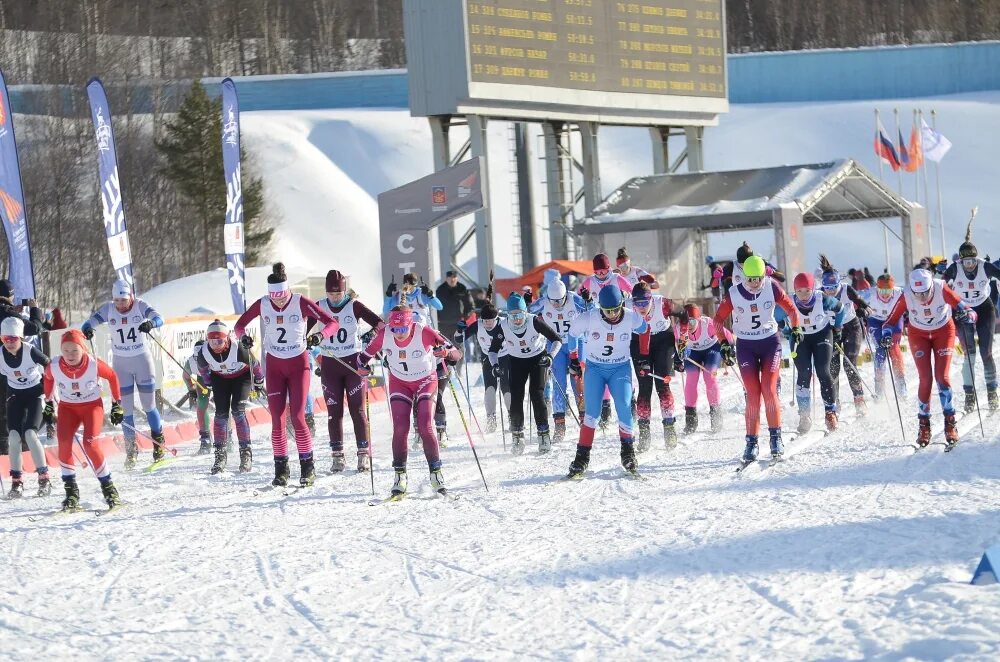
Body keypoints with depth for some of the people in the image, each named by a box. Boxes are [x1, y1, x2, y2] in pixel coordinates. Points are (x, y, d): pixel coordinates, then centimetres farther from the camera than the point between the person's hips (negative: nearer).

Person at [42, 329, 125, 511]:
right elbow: (48, 379, 7)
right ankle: (71, 491, -11)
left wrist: (117, 405, 2)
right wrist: (48, 404, 16)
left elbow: (112, 376, -3)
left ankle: (108, 487, -9)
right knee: (64, 443, -20)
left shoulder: (94, 365, -23)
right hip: (67, 408, 2)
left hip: (92, 405, -2)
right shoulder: (54, 367, -18)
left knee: (89, 443, -23)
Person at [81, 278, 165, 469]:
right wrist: (87, 330, -39)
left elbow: (158, 318, -24)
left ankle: (159, 442, 21)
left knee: (149, 405, 4)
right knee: (126, 408, 3)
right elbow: (91, 321, -15)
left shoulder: (140, 306, -12)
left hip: (142, 360, -2)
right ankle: (131, 449, 12)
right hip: (120, 362, 2)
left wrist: (150, 323, -47)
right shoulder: (108, 309, -7)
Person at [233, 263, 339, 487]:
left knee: (297, 417, -10)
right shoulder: (262, 305, -7)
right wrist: (243, 336, -19)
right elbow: (239, 325, 5)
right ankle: (281, 469, 7)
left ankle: (307, 466, 2)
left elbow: (332, 323, -16)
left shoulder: (301, 303, -15)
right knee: (277, 420, -2)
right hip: (274, 366, 3)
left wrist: (319, 335, -36)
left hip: (298, 364, -3)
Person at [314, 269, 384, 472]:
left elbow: (377, 322, -15)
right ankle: (337, 456, 6)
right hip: (329, 364, 2)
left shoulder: (354, 306, -4)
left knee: (357, 409, -4)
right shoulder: (320, 308, 3)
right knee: (334, 411, 2)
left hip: (353, 362, -2)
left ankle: (363, 454, 0)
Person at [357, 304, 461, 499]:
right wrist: (362, 365, -27)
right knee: (400, 429, -11)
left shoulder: (424, 333, -27)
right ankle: (400, 477, -2)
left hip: (425, 381, -2)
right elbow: (366, 354, -5)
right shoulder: (384, 335, -21)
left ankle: (436, 474, -2)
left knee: (425, 428, -15)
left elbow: (457, 355, -27)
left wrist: (446, 352, -49)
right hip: (399, 383, 2)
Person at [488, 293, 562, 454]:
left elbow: (557, 339, -17)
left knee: (537, 395, -15)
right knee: (516, 397, -8)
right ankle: (517, 436, 6)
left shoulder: (534, 322, -26)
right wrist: (495, 364, -22)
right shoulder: (504, 326, -20)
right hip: (517, 361, 2)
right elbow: (493, 349, -5)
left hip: (538, 359, -2)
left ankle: (543, 434, -7)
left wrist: (550, 356, -31)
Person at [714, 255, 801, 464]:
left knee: (769, 391, -12)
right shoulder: (734, 294, -11)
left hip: (770, 342, 0)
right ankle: (751, 442, -1)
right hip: (745, 346, 0)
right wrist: (724, 344, -6)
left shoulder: (771, 288, -10)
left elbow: (790, 308, 5)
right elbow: (718, 319, 1)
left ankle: (776, 437, -2)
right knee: (753, 395, -8)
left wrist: (796, 329, -2)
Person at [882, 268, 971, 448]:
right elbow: (892, 320, -17)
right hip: (919, 335, 1)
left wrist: (967, 315, -51)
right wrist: (887, 335, -36)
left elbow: (963, 308, -29)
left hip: (943, 332, -1)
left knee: (942, 377, -12)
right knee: (925, 378, -9)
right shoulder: (906, 297, -27)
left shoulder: (942, 290, -31)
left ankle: (950, 423, -2)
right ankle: (923, 424, 3)